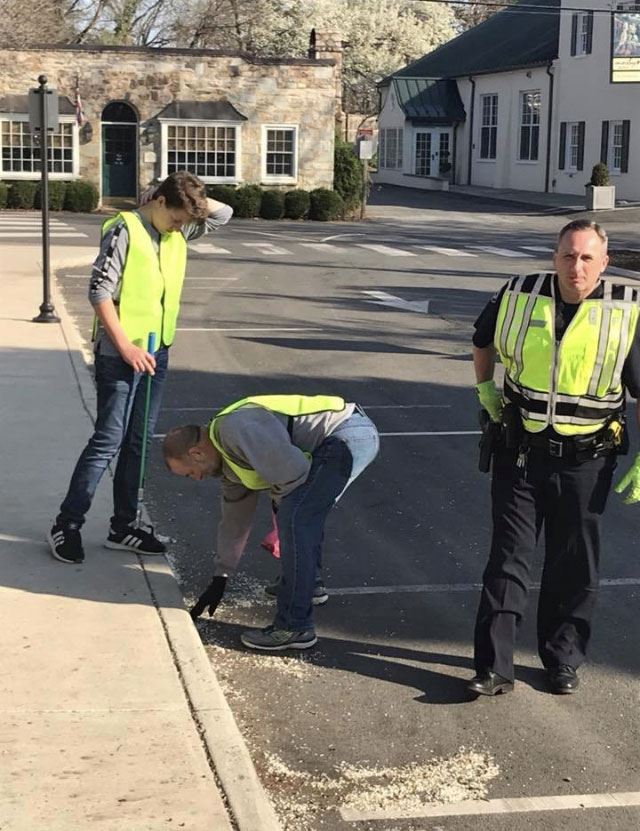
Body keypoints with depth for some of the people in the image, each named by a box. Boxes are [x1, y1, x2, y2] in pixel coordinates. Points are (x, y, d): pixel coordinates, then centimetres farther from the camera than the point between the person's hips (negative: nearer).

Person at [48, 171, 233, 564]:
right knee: (108, 440, -6)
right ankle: (67, 525, 4)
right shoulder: (125, 230, -13)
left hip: (157, 353, 7)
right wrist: (125, 347, -19)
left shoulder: (178, 232, 8)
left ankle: (123, 526, 20)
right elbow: (99, 291, -17)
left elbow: (223, 214, 15)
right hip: (119, 353, -7)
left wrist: (191, 197, -2)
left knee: (138, 442, 11)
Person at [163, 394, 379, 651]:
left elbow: (291, 469, -19)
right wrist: (219, 580, 32)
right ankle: (305, 583, 40)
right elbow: (234, 521, 28)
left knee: (295, 517, -14)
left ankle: (296, 628, -12)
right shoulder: (230, 461, 18)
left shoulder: (234, 428, -14)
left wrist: (281, 498, 2)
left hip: (350, 433, -11)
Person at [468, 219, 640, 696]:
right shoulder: (518, 297, -4)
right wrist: (486, 389, 10)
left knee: (574, 568, 11)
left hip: (585, 461, -1)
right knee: (507, 562, 2)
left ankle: (563, 661, 28)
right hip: (521, 454, 1)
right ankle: (494, 669, 8)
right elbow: (483, 341, 19)